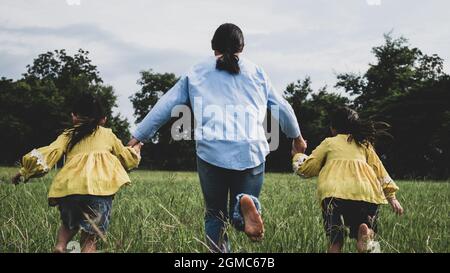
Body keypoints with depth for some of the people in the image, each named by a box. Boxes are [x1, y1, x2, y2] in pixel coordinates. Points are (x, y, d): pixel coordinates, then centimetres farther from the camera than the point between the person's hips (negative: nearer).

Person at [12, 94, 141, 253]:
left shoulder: (68, 136, 21)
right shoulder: (107, 135, 23)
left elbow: (49, 153, 7)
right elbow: (126, 157, 33)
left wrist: (25, 172, 10)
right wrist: (134, 151, 54)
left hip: (69, 187, 1)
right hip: (99, 186, -1)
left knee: (69, 224, 27)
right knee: (90, 238, 4)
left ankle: (60, 246, 2)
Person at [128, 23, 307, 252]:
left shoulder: (196, 73, 17)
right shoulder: (256, 72, 19)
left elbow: (164, 107, 14)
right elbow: (282, 108, 26)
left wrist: (138, 137, 20)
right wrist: (297, 136, 42)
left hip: (211, 153, 0)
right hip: (250, 153, 1)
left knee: (215, 214, 16)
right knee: (239, 217, 10)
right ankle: (246, 203, -25)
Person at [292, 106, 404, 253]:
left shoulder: (329, 142, 22)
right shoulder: (364, 143, 28)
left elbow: (306, 168, 20)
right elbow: (379, 170, 22)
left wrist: (298, 155, 40)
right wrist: (392, 197, 21)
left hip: (334, 191, -1)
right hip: (366, 190, 2)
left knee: (335, 240, 7)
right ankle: (366, 233, -16)